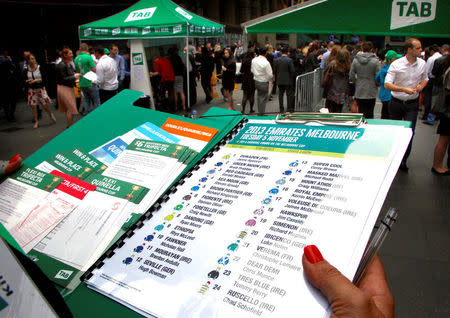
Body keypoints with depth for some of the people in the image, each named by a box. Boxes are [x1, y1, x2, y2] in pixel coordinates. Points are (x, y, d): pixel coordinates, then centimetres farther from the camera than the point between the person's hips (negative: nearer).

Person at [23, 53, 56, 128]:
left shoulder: (39, 68, -6)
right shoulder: (26, 70, 0)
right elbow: (24, 81, 5)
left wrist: (37, 80, -22)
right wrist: (27, 81, -17)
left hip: (40, 88, -2)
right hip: (32, 90, 2)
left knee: (44, 104, -2)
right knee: (33, 105, 2)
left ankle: (51, 114, 29)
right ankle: (36, 121, 15)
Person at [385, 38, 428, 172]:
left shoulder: (422, 64, 1)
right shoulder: (396, 64, -11)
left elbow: (425, 79, 18)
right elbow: (387, 84, -17)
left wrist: (421, 86, -6)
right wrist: (404, 89, -29)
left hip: (412, 104, 2)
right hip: (396, 103, -1)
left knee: (409, 132, -8)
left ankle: (403, 161, 7)